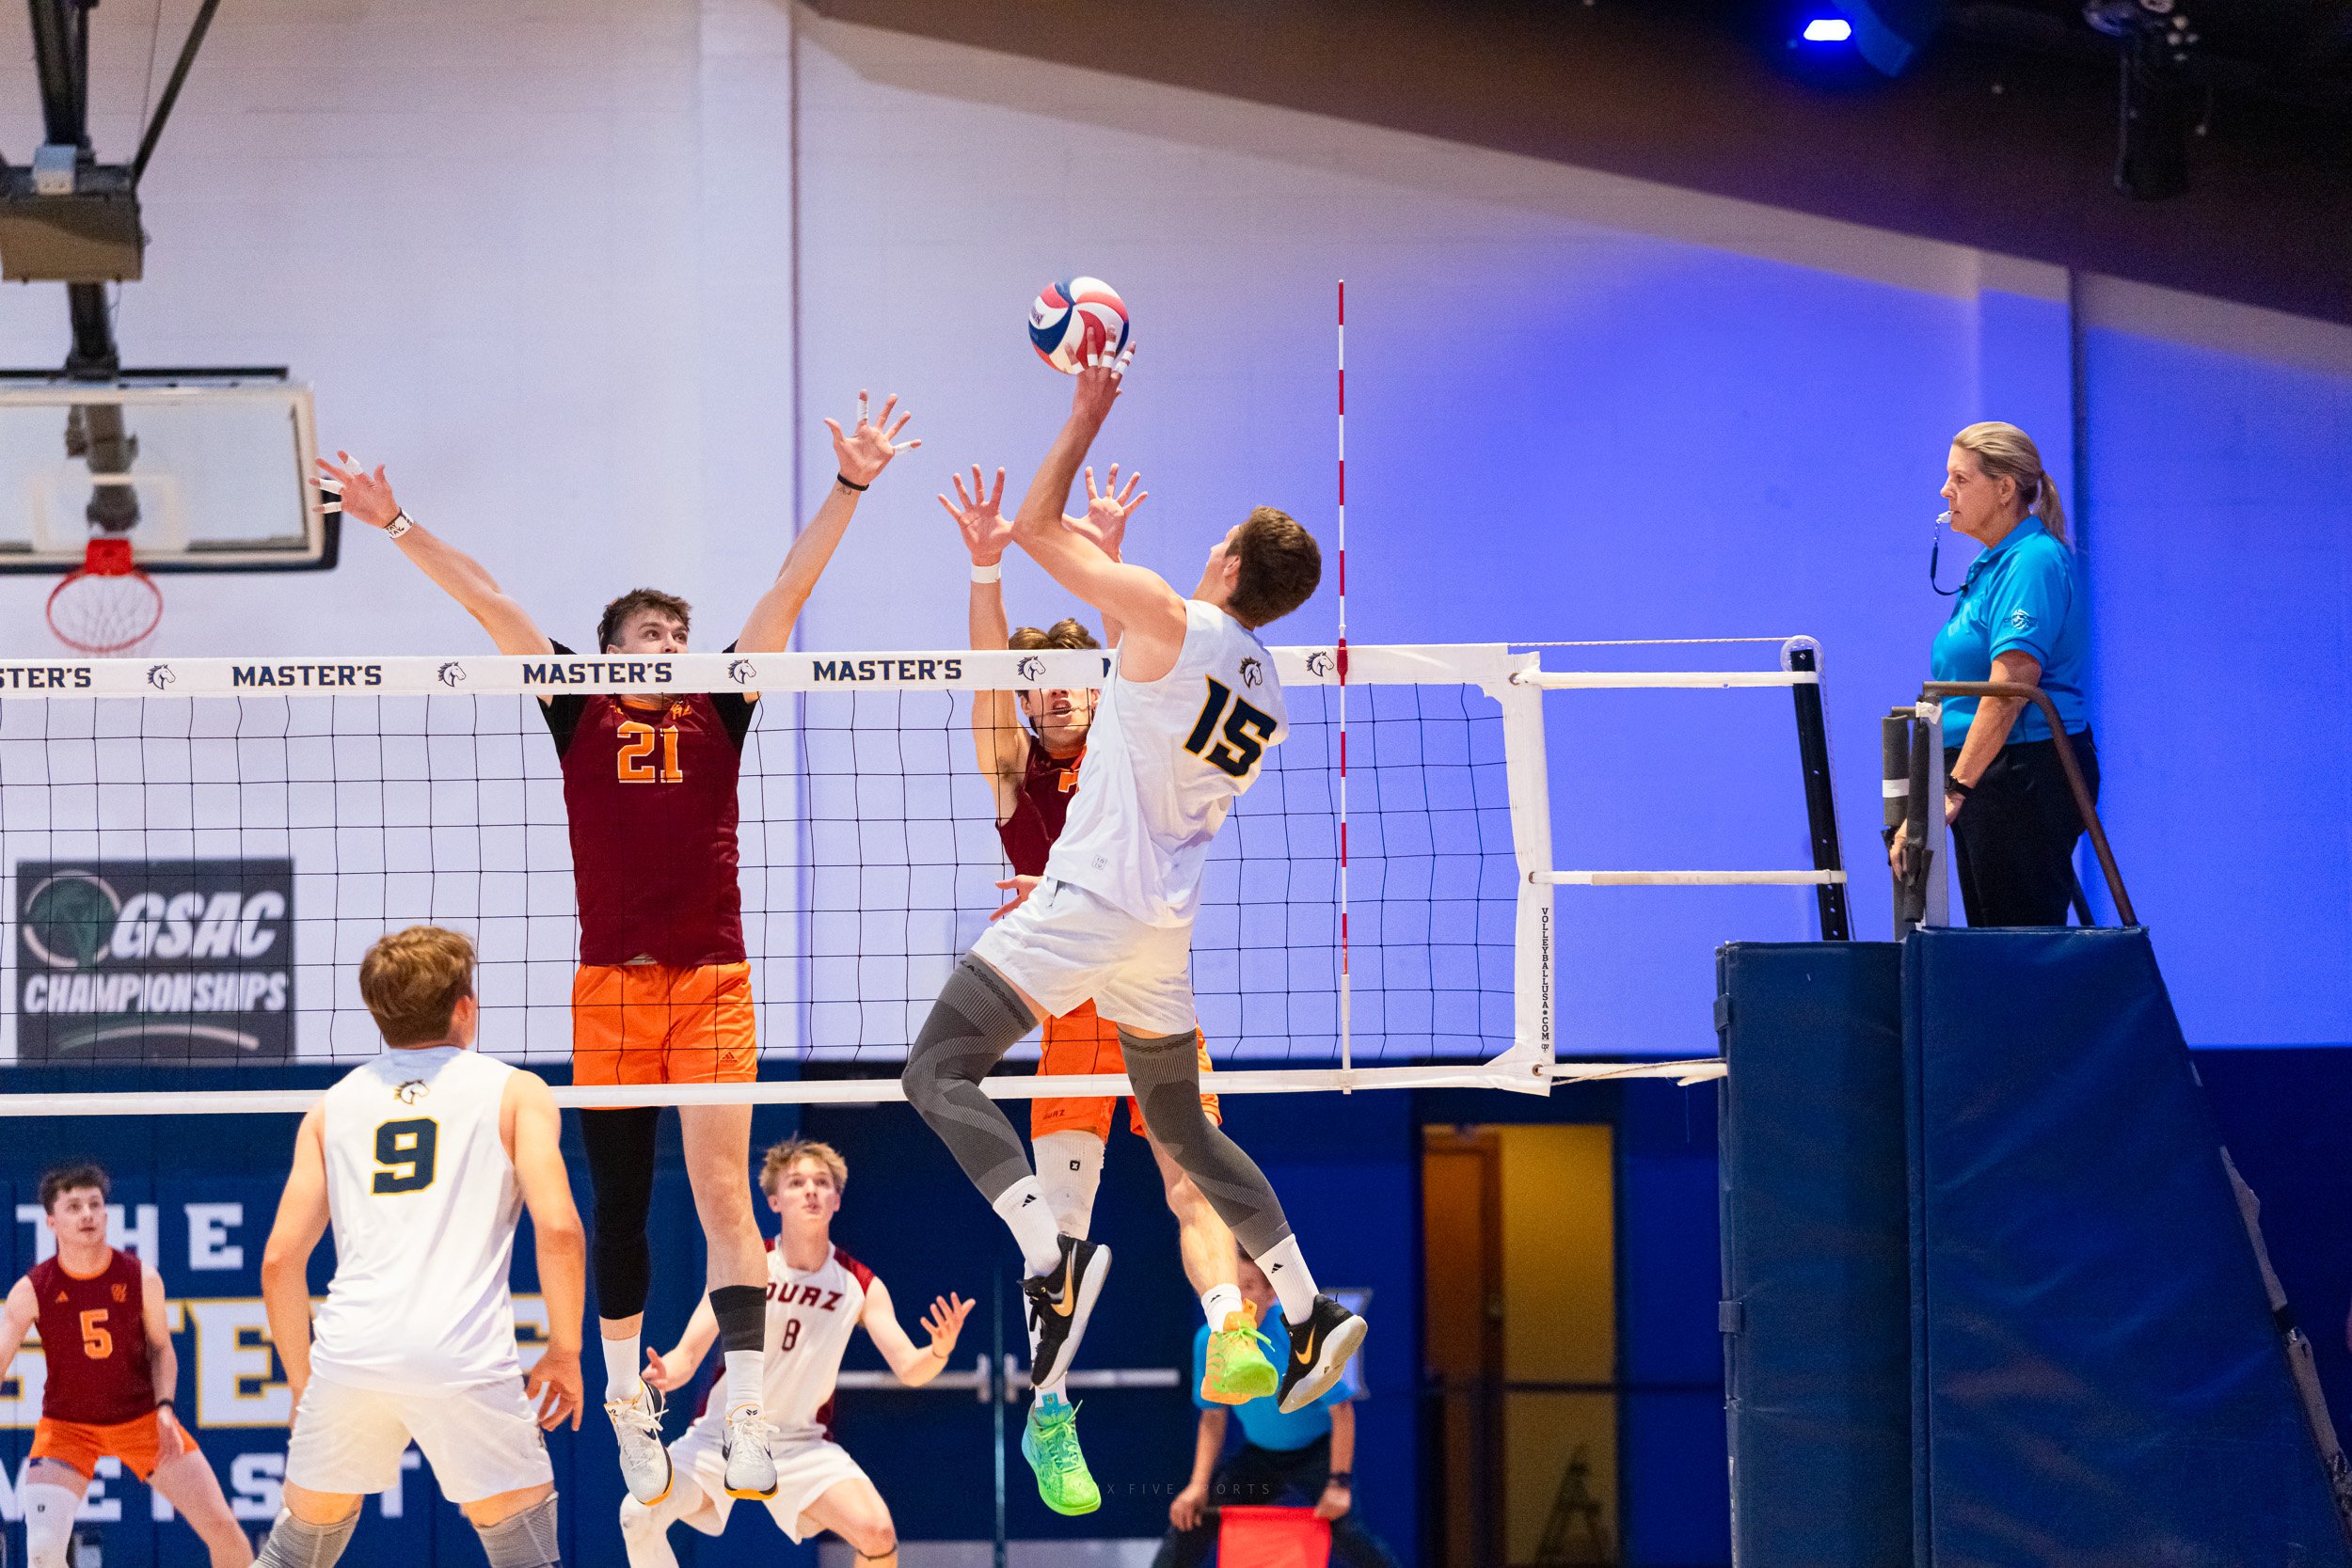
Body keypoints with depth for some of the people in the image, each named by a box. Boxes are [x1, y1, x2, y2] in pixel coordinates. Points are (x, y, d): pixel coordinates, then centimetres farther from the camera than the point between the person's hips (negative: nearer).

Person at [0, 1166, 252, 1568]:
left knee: (222, 1527, -2)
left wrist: (164, 1408, -14)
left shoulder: (140, 1277, -11)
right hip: (67, 1425, -1)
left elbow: (161, 1348, 2)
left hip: (143, 1418, 1)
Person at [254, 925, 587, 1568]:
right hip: (465, 1359, -3)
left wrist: (302, 1380, 23)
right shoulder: (514, 1092, 10)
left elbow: (280, 1260, 13)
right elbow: (558, 1228, -4)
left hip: (351, 1350, 3)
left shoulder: (332, 1106, 19)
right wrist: (564, 1353, 6)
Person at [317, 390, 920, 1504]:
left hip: (714, 985, -1)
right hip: (609, 986, 1)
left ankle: (746, 1415, -18)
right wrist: (396, 524, 3)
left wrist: (849, 488, 0)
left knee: (722, 1191, -10)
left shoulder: (717, 710, 9)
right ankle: (626, 1401, 22)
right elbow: (486, 602, 6)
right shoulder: (581, 715, 8)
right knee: (620, 1208, 8)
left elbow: (790, 589, 5)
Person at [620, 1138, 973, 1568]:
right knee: (639, 1512, -24)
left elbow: (908, 1369, -11)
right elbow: (689, 1352, -10)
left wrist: (940, 1352, -34)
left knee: (877, 1532, -25)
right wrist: (662, 1376, -34)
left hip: (802, 1445, 0)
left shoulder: (861, 1286, -6)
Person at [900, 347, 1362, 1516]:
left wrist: (1090, 408, 5)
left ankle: (1051, 1260, -31)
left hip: (1090, 903, -8)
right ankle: (1312, 1316, 17)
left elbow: (1037, 527, -3)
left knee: (939, 1070, -10)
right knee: (1180, 1122, 22)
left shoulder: (1169, 620, -10)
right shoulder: (1266, 699, 13)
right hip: (1164, 925, 8)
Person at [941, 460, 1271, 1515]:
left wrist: (1106, 554, -17)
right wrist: (985, 566, -20)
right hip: (1068, 1011, -1)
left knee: (1195, 1185, -15)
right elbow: (990, 668, -6)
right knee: (1061, 1218, -5)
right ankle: (1046, 1410, -1)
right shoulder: (1014, 772, 8)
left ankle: (1230, 1337, -32)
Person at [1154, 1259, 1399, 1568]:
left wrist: (1339, 1483, -25)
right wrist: (1198, 1487, -6)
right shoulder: (1208, 1342, -11)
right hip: (1258, 1456, 5)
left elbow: (1341, 1410, -20)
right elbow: (1213, 1418, 3)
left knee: (1344, 1529, -26)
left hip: (1318, 1452, -5)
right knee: (1189, 1517, -3)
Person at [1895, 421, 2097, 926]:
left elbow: (2009, 689, -23)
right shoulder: (1992, 565, 18)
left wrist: (1956, 788, -27)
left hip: (2028, 771, -11)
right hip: (1988, 779, 11)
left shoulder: (2032, 563, -14)